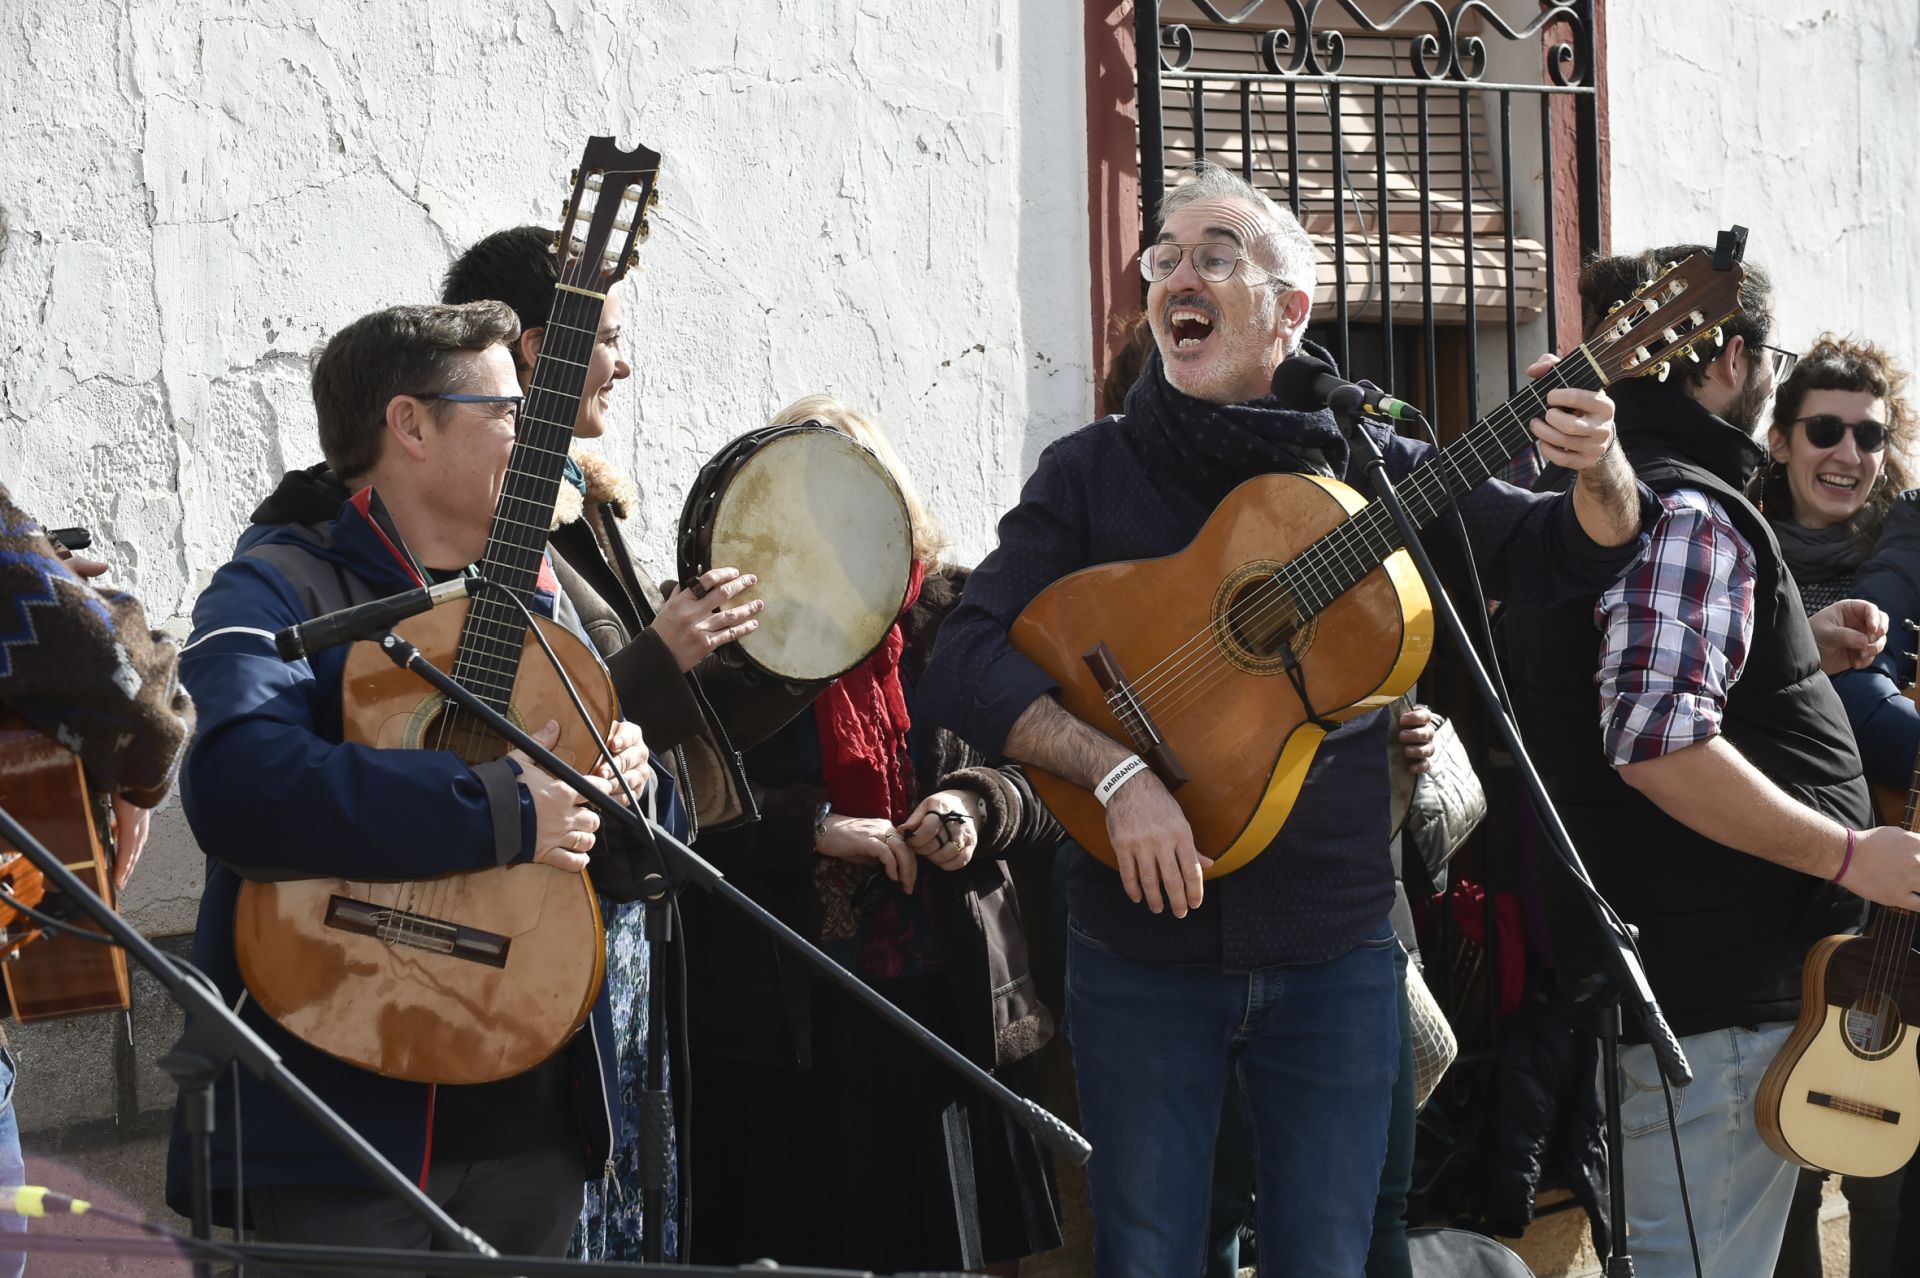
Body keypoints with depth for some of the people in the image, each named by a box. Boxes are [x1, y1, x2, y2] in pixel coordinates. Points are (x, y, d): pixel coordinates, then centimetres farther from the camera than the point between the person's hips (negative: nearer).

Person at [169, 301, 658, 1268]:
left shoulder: (539, 608, 15)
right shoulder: (282, 592, -8)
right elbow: (239, 786, -29)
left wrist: (632, 783, -4)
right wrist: (500, 815, -26)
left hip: (533, 1117, 7)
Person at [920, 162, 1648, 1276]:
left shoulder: (1369, 467, 3)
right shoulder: (1091, 473, 0)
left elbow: (1570, 556, 1)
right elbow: (966, 665, -9)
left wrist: (1601, 475, -22)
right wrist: (1121, 773, -23)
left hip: (1333, 952, 1)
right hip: (1141, 945, -1)